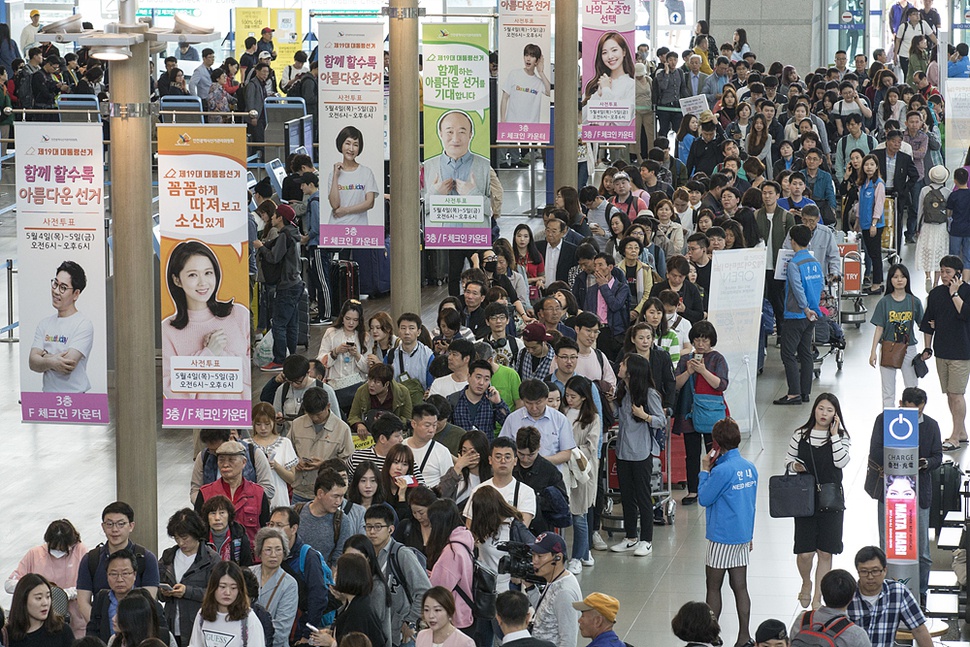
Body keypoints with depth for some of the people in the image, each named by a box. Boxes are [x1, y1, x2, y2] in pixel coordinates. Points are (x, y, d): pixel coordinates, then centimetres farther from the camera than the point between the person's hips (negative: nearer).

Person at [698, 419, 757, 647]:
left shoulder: (722, 470, -20)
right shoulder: (750, 468, 4)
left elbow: (703, 498, -11)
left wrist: (705, 471, 0)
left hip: (722, 538, -7)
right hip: (743, 536, 7)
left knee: (713, 587, 6)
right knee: (740, 587, 9)